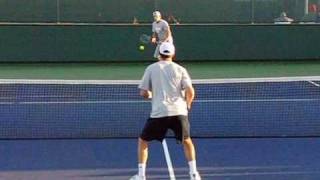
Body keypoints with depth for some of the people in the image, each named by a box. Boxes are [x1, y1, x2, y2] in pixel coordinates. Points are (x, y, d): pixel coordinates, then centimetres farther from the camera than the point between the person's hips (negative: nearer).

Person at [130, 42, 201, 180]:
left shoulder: (151, 69, 7)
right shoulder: (180, 69, 8)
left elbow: (143, 93, 5)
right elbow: (190, 91, -2)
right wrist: (187, 104, 17)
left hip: (159, 113, -1)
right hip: (179, 112, 1)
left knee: (143, 141, 16)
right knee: (187, 141, 23)